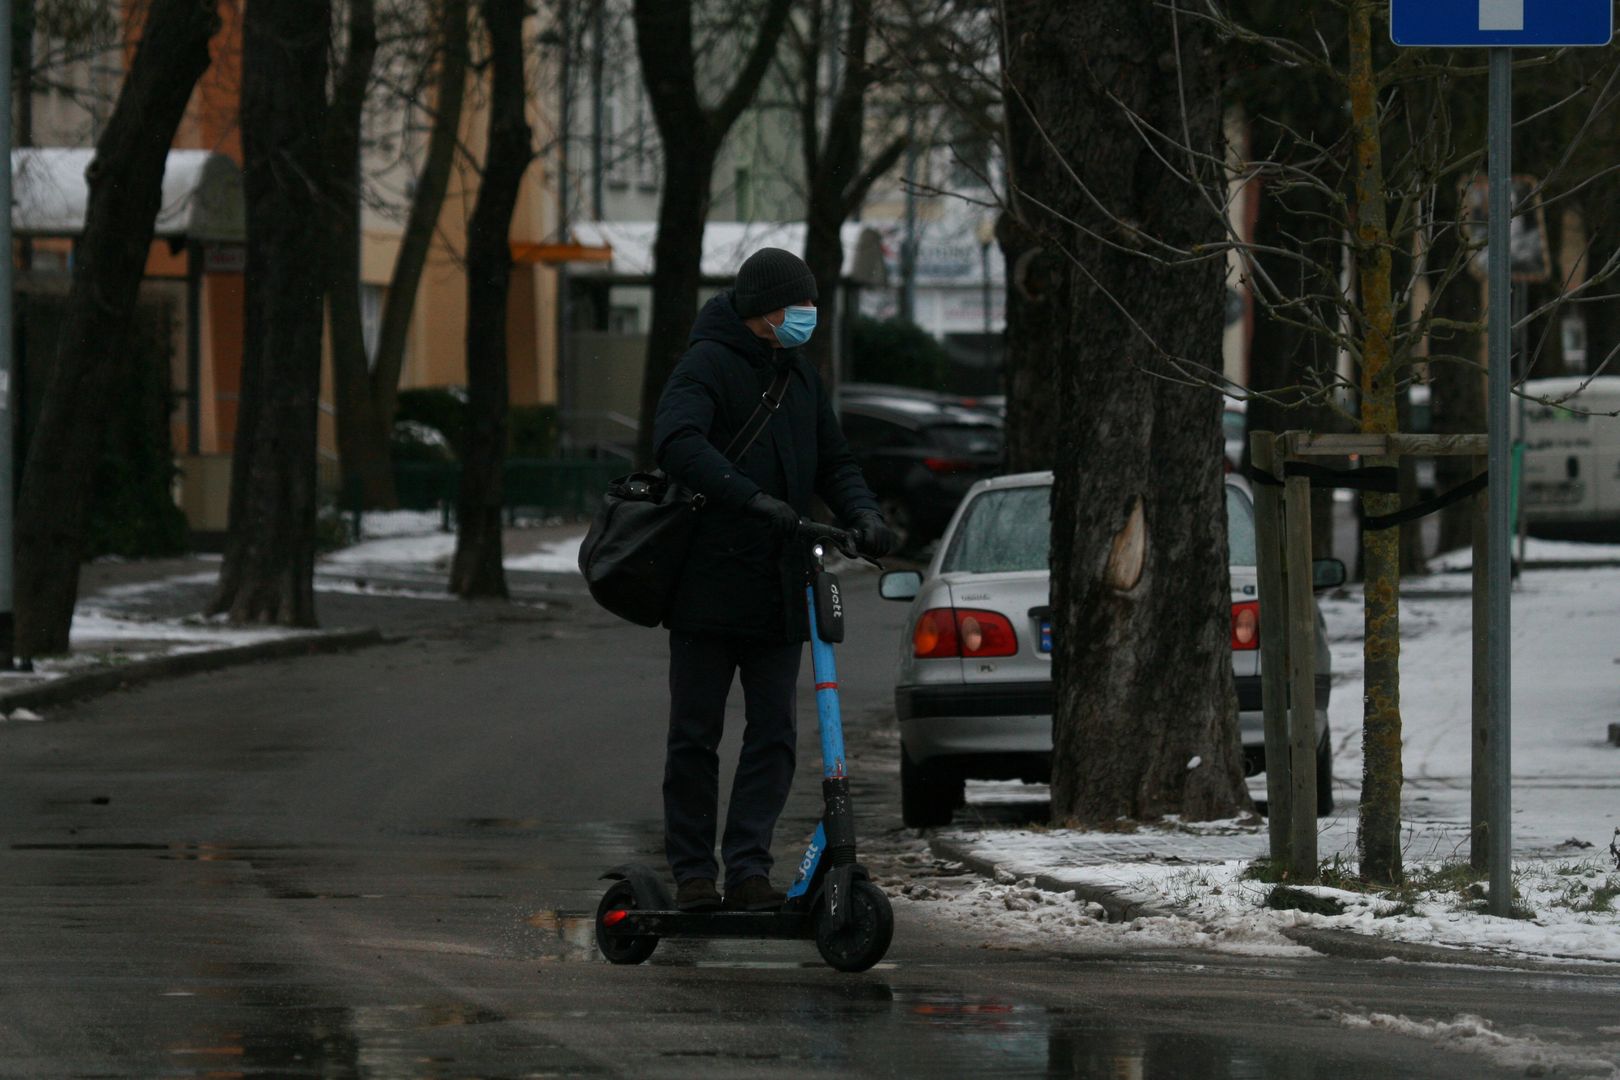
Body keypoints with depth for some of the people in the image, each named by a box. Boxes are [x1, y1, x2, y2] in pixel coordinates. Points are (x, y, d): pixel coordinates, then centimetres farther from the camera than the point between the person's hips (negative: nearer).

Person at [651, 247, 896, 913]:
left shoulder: (799, 376, 16)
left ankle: (748, 868, 3)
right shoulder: (707, 365, -8)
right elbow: (677, 443, -25)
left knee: (774, 734, 1)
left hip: (779, 594, 6)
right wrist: (754, 498, -37)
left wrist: (863, 514, -2)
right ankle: (692, 872, 7)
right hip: (709, 584, -6)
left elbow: (833, 461, 21)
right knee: (695, 735, 1)